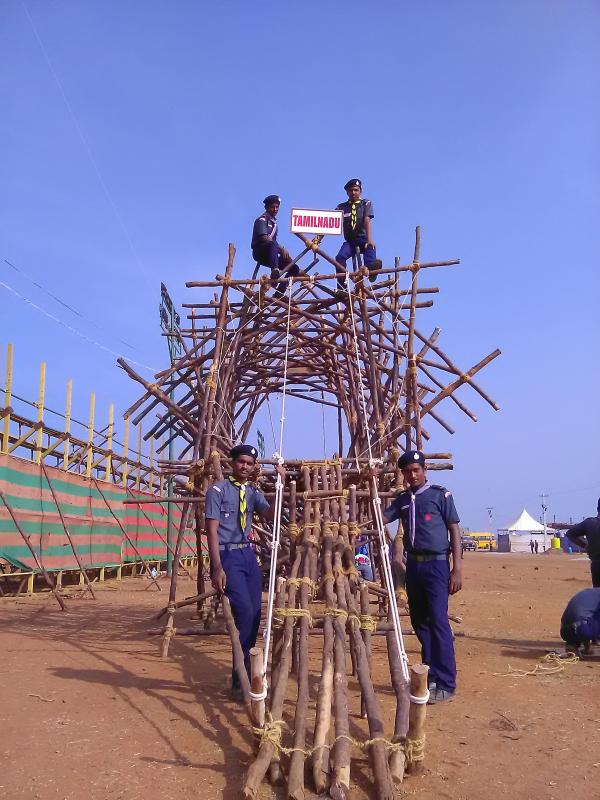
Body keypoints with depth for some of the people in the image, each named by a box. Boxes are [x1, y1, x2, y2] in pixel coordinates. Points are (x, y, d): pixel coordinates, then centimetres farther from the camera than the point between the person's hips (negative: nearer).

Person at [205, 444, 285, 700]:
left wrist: (279, 485, -15)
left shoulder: (253, 493, 12)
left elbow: (271, 514, -6)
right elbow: (212, 529, -10)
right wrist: (217, 567, -17)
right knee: (245, 612, -16)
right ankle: (239, 681, -3)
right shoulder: (218, 490, -4)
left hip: (249, 555, 6)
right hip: (228, 556, -6)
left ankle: (245, 676, 21)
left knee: (254, 615, 6)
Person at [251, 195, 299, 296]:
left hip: (268, 256, 8)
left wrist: (283, 252, 3)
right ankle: (275, 270, -61)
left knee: (294, 268, 0)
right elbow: (264, 238, -18)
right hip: (259, 253, -8)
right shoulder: (262, 220, -3)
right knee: (272, 244, -40)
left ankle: (278, 294, -5)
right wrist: (281, 249, -24)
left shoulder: (273, 222, 22)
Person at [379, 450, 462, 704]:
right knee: (419, 622, 10)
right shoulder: (402, 499, 12)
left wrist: (457, 568, -11)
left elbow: (454, 530, -4)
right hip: (413, 564, 6)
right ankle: (430, 676, 21)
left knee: (438, 622, -9)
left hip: (436, 564, -6)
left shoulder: (439, 494, -3)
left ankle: (446, 684, -1)